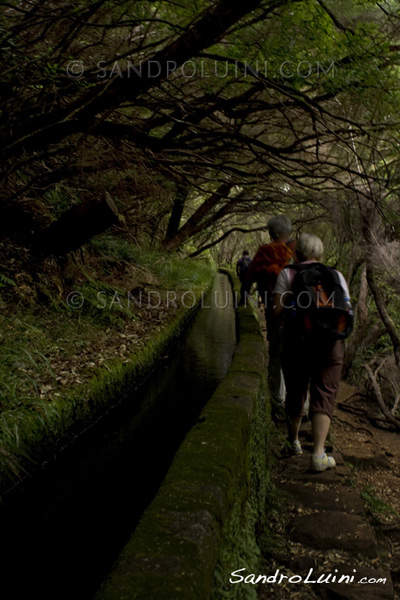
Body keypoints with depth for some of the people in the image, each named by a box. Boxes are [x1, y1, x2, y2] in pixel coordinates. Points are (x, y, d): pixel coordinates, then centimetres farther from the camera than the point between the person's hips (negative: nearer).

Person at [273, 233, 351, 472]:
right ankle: (319, 454, -11)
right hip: (328, 344, 0)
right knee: (324, 396, 1)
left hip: (296, 341, 1)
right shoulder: (335, 275, 6)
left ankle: (294, 441, 36)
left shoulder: (287, 274, 2)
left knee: (296, 392, 17)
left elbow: (278, 310, -8)